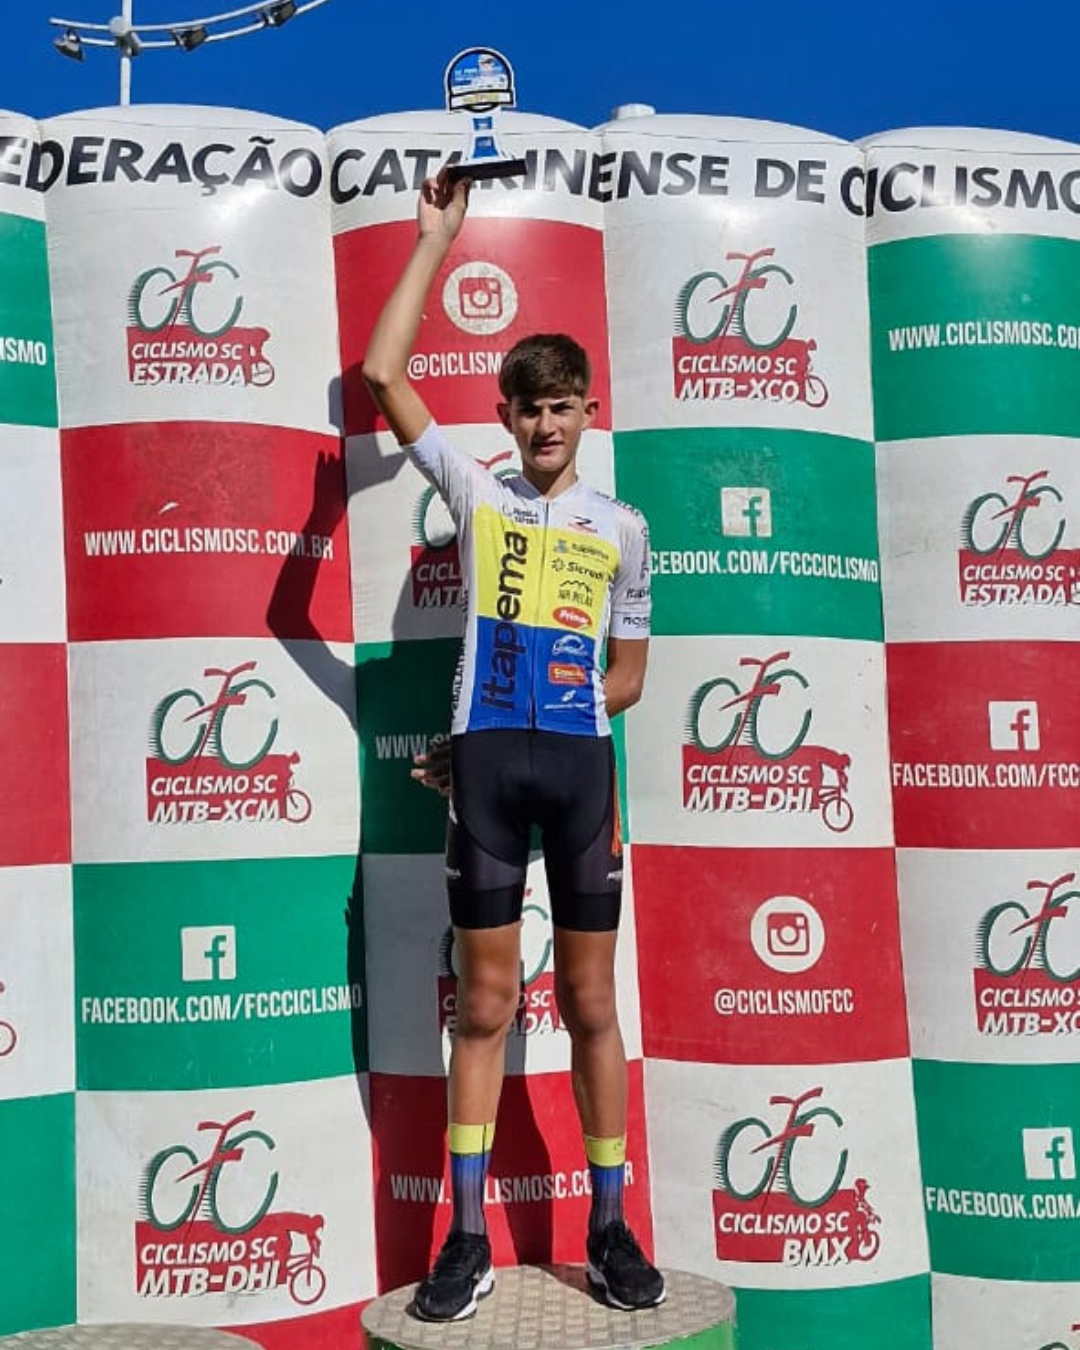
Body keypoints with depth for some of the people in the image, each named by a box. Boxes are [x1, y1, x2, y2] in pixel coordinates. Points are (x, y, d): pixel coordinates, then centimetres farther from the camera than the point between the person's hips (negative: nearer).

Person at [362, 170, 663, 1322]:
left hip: (580, 764, 1)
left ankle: (610, 1230, 17)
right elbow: (383, 374, 4)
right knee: (485, 1002, 3)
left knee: (590, 1001, 6)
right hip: (485, 762, 0)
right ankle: (468, 1241, 12)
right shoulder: (475, 495, 10)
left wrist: (576, 697, 0)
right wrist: (434, 240, 7)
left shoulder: (620, 527, 13)